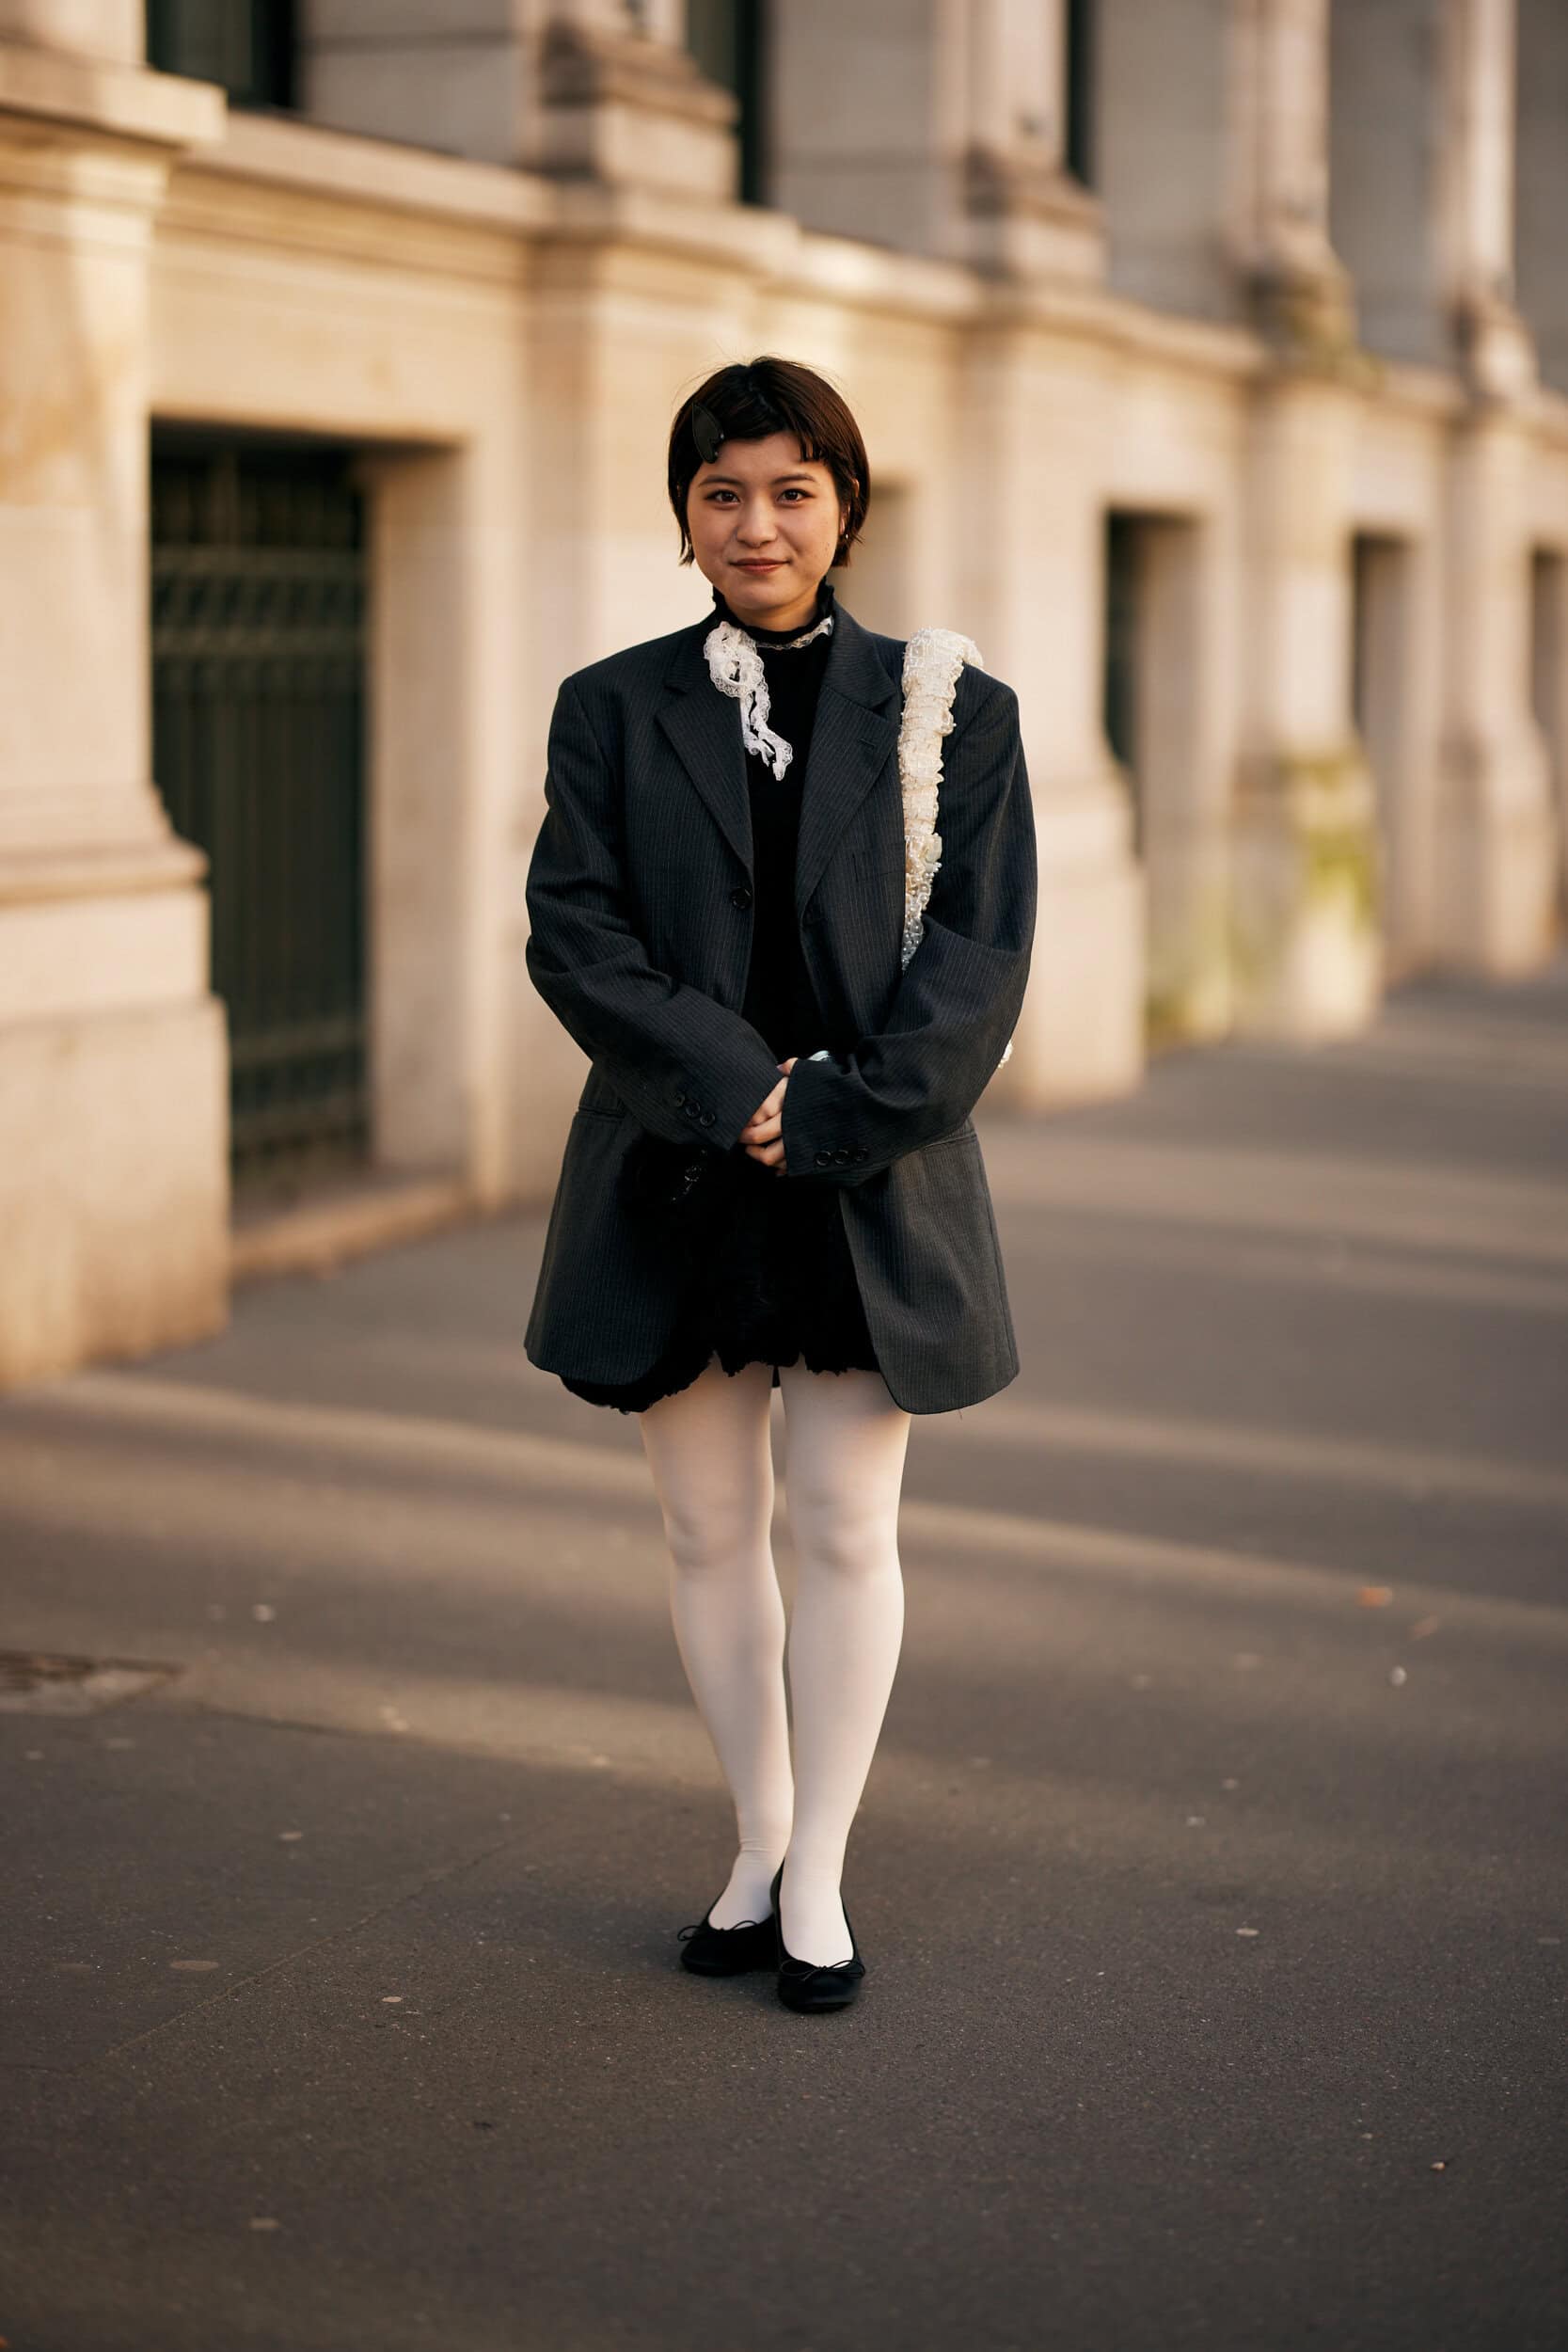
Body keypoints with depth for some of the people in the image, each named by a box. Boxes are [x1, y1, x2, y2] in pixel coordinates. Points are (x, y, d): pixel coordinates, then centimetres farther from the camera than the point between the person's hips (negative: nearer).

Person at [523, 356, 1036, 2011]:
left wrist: (832, 1118, -15)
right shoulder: (613, 710, 5)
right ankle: (761, 1846, 25)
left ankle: (819, 1881, 14)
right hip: (670, 1184, 2)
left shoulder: (947, 712, 2)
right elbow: (572, 932, -4)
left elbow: (977, 953, -5)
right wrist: (738, 1089, -16)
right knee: (708, 1531, 9)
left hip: (871, 1191, -1)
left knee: (844, 1529, 2)